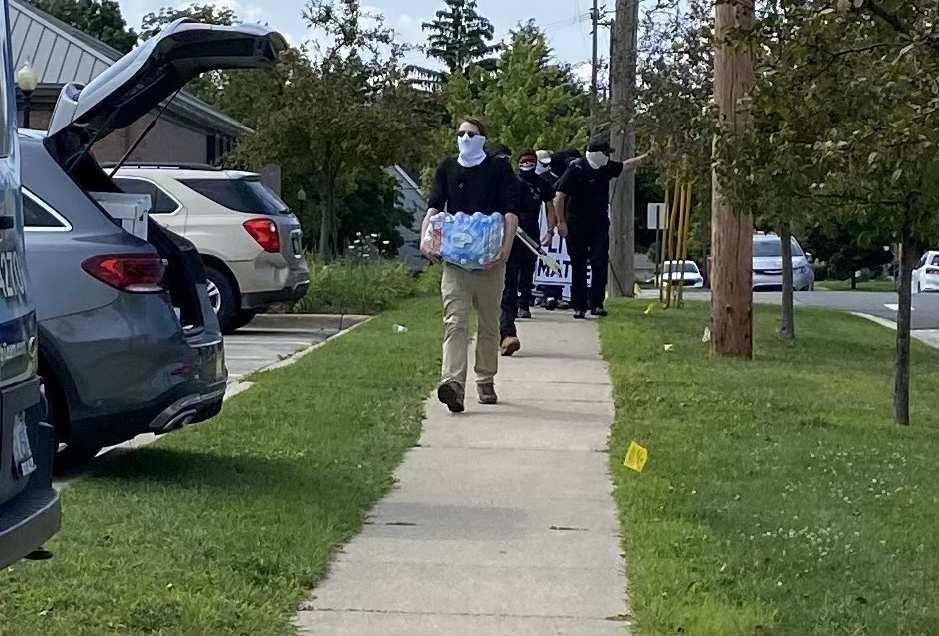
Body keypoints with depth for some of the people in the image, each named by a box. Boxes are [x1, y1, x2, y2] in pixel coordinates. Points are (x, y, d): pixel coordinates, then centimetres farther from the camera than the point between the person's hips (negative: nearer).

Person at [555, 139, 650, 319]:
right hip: (577, 226, -5)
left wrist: (645, 156, 31)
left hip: (600, 224, 5)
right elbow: (559, 197, -10)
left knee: (600, 263, -8)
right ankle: (579, 307, 6)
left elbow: (626, 165, 29)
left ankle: (596, 304, -4)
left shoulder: (606, 168, 9)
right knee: (578, 267, 1)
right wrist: (561, 222, -12)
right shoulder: (575, 169, -10)